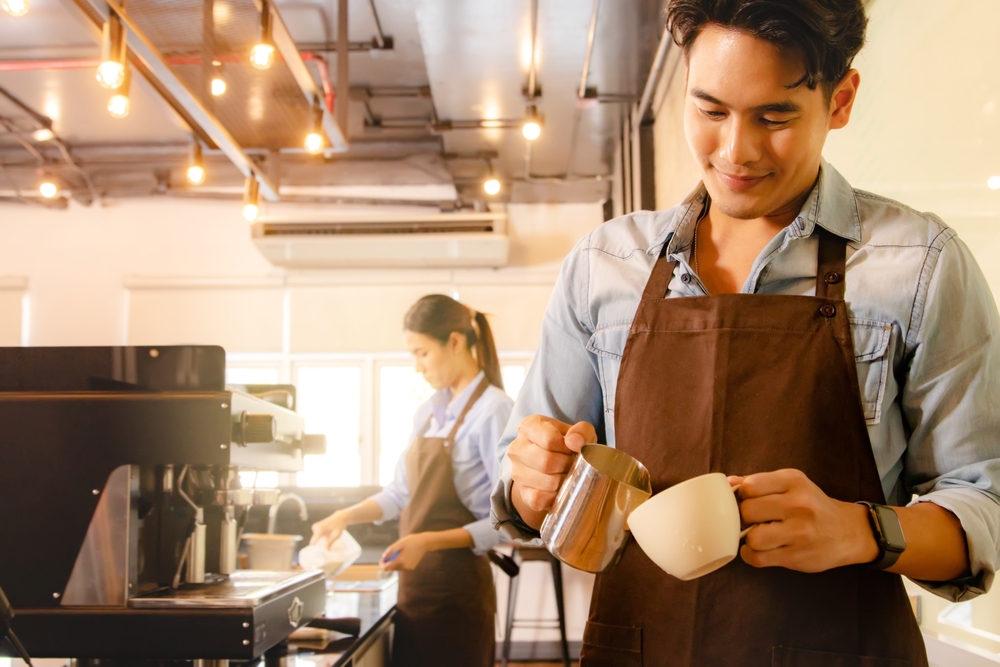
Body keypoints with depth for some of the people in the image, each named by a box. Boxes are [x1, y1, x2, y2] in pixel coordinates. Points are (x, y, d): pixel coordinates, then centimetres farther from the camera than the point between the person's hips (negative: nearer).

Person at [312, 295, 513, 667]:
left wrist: (428, 542, -21)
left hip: (457, 586, -7)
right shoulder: (429, 412, 11)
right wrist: (348, 516, 4)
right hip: (415, 581, 7)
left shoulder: (493, 410, -13)